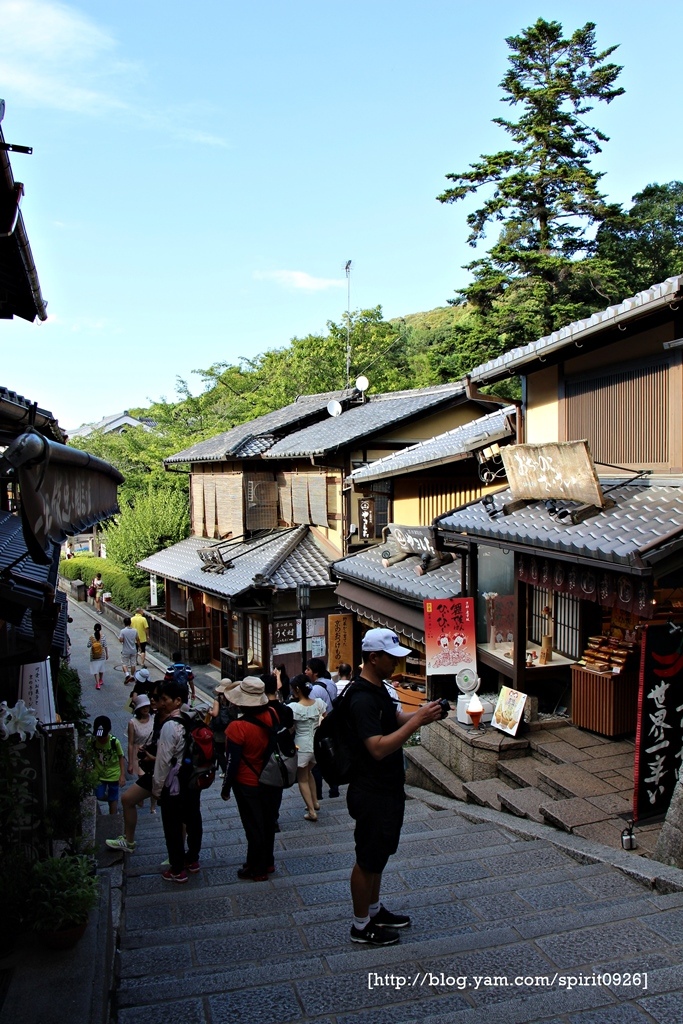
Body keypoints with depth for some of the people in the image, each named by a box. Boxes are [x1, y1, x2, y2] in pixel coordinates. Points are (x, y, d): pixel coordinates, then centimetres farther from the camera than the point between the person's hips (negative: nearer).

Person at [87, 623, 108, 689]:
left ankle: (97, 684, -6)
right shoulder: (103, 636, -11)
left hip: (93, 656, -1)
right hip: (101, 656, 2)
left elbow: (88, 645, -7)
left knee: (95, 669, 3)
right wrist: (107, 654, 3)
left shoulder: (91, 637, -12)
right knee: (101, 668, 21)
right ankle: (101, 681, 39)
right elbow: (105, 646, -8)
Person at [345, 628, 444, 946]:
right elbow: (378, 748, -34)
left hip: (387, 788, 10)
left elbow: (395, 719, 14)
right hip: (371, 793, -10)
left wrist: (421, 714, -5)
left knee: (379, 852, 23)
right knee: (368, 858, 6)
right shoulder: (362, 698, -27)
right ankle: (361, 926, 23)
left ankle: (374, 910, 39)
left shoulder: (378, 688, 6)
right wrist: (417, 721, -33)